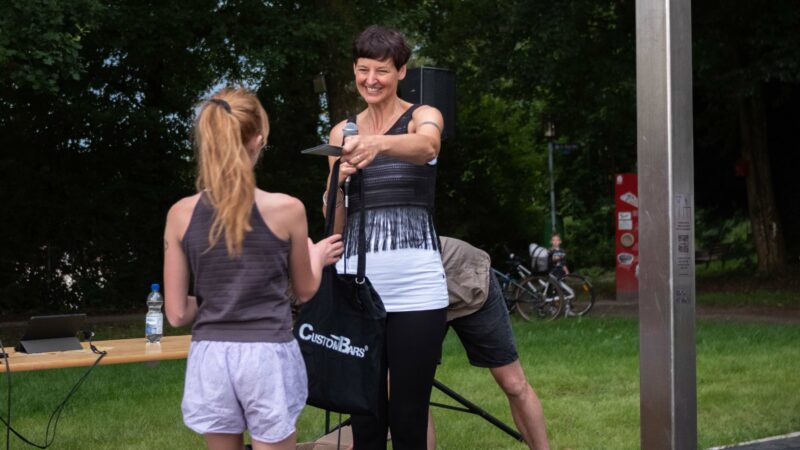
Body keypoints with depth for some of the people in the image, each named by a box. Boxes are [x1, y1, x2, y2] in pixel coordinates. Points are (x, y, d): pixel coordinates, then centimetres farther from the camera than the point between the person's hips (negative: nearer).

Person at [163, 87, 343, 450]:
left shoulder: (181, 214, -3)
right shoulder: (286, 209, -8)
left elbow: (177, 314, 0)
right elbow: (304, 290, 9)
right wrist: (318, 256, 29)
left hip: (210, 358, 2)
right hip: (268, 357, -2)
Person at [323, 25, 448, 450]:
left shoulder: (423, 117, 2)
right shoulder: (342, 132, 12)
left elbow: (426, 147, -24)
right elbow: (335, 223, 12)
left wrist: (380, 144, -44)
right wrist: (340, 181, -9)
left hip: (414, 287, -3)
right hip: (356, 284, 3)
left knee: (409, 416, -1)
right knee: (364, 415, 4)